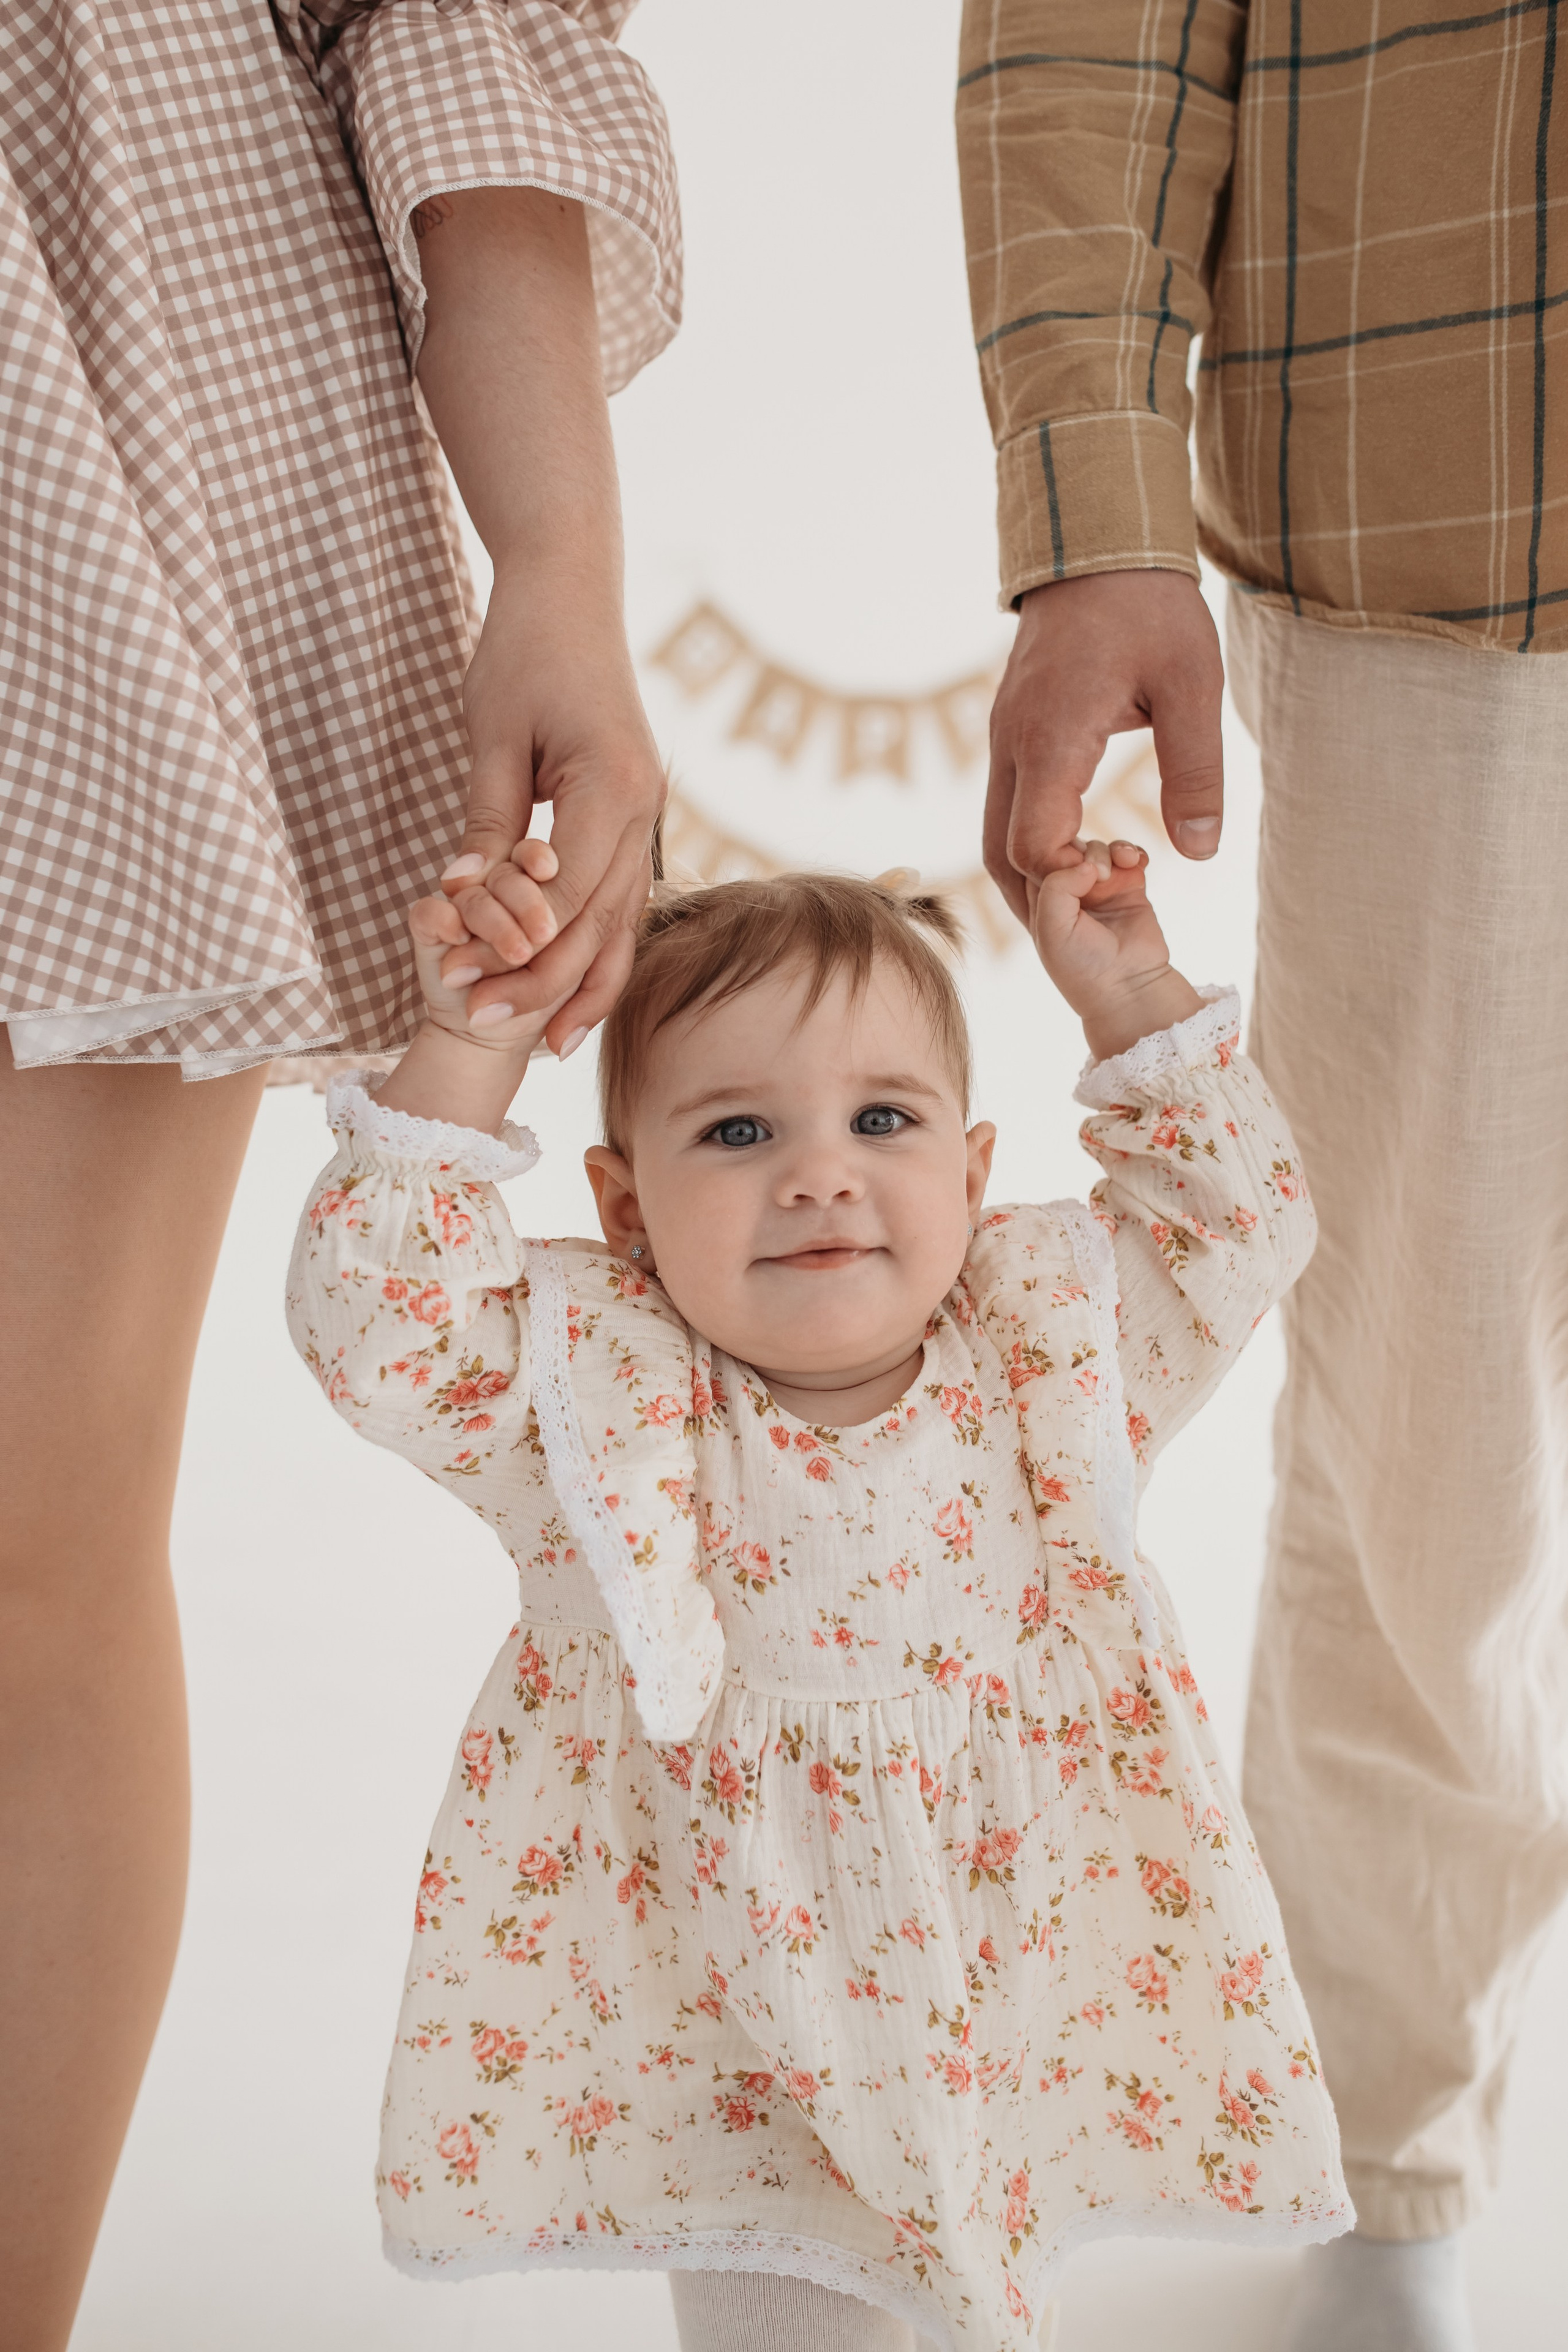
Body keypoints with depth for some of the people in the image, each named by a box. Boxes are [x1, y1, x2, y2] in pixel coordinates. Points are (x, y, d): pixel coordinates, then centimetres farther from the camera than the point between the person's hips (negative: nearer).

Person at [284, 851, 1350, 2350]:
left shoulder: (1052, 1350, -6)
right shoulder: (596, 1399, -13)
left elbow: (1241, 1223, 2)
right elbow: (374, 1327, -21)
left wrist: (1134, 1007, -6)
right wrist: (468, 1052, -25)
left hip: (1020, 2008, 2)